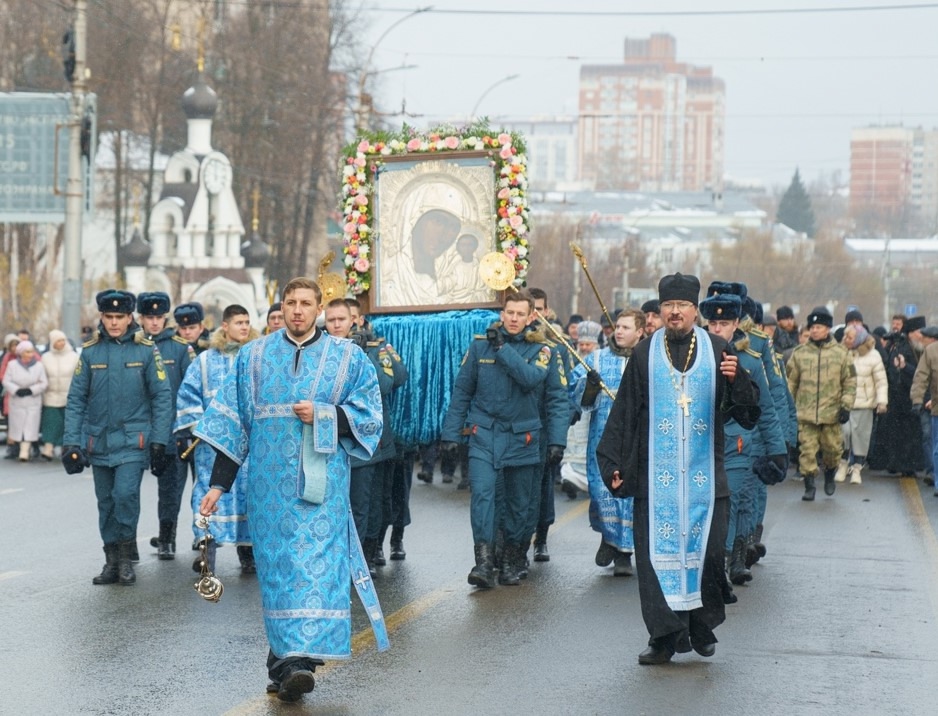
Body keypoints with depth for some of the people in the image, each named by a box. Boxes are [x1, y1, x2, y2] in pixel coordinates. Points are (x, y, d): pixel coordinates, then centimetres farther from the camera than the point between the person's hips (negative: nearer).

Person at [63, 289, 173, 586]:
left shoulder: (146, 349, -2)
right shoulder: (90, 351, 3)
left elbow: (162, 397, -1)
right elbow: (75, 399, 5)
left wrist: (158, 440, -6)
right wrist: (71, 441, -2)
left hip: (133, 441, -3)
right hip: (98, 440, 3)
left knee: (125, 494, -16)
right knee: (106, 502, 8)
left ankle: (126, 558, -1)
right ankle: (112, 562, 18)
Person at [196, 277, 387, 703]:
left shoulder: (348, 359, 7)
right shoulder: (254, 357, 10)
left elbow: (368, 415, 4)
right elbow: (231, 421, 8)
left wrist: (323, 415, -11)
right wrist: (218, 483, 3)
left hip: (322, 483, -1)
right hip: (270, 482, 1)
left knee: (317, 567, -12)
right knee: (277, 568, -1)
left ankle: (298, 662, -19)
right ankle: (288, 664, 5)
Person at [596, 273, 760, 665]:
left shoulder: (718, 351, 4)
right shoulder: (645, 354, 5)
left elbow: (746, 413, 1)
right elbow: (623, 413, 5)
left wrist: (736, 380, -19)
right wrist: (613, 465, 0)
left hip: (705, 474, 0)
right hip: (656, 474, 0)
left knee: (708, 552, -2)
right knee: (658, 553, -2)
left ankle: (702, 628, 17)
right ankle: (664, 637, 4)